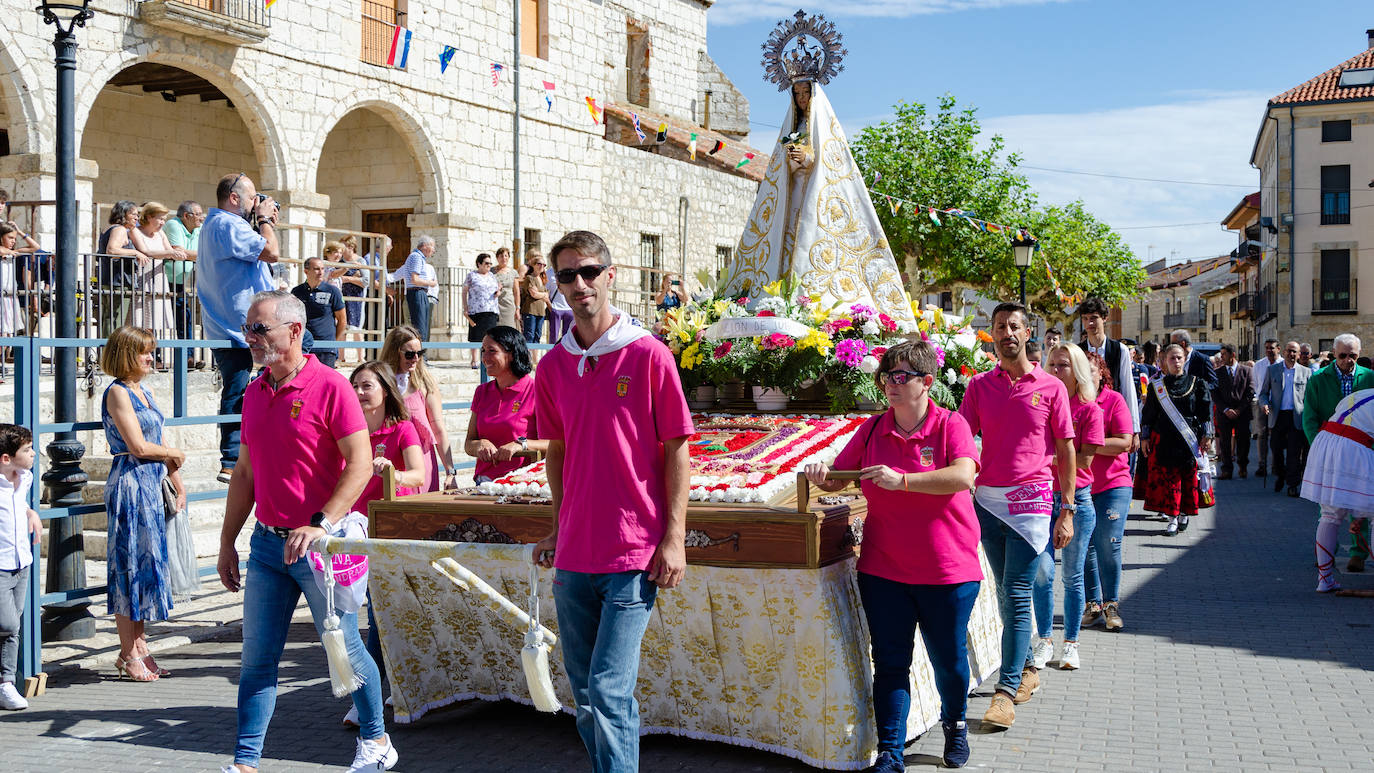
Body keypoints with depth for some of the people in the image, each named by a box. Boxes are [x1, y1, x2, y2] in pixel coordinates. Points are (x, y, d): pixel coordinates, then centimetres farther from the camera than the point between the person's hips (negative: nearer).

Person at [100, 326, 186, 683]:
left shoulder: (143, 392, 15)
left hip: (152, 485, 9)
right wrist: (174, 454, -1)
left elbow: (159, 443, 18)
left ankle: (139, 646, 19)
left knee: (148, 563, 11)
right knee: (130, 564, -2)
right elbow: (138, 446, -17)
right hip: (129, 483, -9)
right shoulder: (117, 393, -11)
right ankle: (128, 654, 6)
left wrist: (179, 484, 17)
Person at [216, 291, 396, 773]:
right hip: (267, 543, 6)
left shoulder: (330, 386, -11)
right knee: (257, 657, 6)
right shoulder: (255, 393, 10)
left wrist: (321, 524, -24)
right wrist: (227, 542, 15)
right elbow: (245, 473, 17)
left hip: (321, 543, -6)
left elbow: (360, 464, -16)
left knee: (345, 649, 6)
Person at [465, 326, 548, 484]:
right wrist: (479, 445, -5)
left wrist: (521, 445, -18)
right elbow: (468, 443, 17)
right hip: (485, 481, 6)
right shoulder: (482, 391, 16)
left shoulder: (535, 391, -1)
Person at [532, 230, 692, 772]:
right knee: (584, 692, 13)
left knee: (609, 690, -10)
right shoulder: (552, 366, 7)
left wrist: (674, 538, -8)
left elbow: (676, 449, -5)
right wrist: (559, 529, 14)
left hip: (634, 552, -5)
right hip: (574, 554, 5)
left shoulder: (649, 354, -7)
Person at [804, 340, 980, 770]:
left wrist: (901, 480, -27)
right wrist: (823, 477, -12)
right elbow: (839, 477, 11)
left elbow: (962, 477, -22)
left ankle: (954, 724, 40)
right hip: (884, 570, 2)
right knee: (890, 663, 4)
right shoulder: (872, 431, 5)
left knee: (948, 659, 12)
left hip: (947, 569, -2)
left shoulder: (950, 425, -6)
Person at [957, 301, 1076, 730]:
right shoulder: (979, 385, 8)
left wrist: (1067, 509, -2)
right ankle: (1027, 669, 27)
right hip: (987, 499, 3)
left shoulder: (1051, 387, 2)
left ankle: (1007, 690, -5)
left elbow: (1066, 450, 3)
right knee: (1007, 593, 12)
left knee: (1017, 595, -7)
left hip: (1031, 500, -3)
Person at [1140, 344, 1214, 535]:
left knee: (1188, 476, 2)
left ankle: (1184, 513, 16)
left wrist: (1206, 436, 0)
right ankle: (1173, 518, 1)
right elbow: (1148, 414, 8)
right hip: (1163, 439, 0)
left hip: (1189, 439, 0)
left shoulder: (1196, 383, 5)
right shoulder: (1157, 385, 6)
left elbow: (1206, 412, 6)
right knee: (1167, 478, -3)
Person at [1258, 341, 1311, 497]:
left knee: (1294, 452, -2)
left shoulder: (1306, 372, 8)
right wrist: (1264, 404, -11)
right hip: (1277, 416, 1)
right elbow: (1263, 392, 10)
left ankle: (1292, 485, 5)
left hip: (1297, 417, -1)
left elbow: (1309, 396, 8)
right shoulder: (1272, 370, 9)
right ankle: (1280, 476, 28)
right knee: (1276, 448, 5)